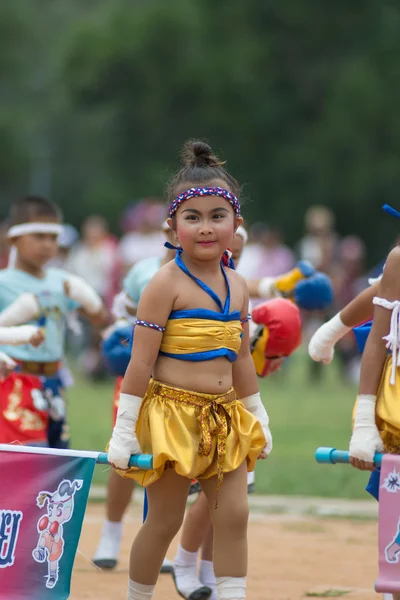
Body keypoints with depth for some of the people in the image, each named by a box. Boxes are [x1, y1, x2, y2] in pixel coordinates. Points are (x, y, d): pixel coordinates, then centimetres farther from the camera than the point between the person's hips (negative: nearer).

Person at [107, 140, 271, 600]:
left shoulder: (237, 286, 8)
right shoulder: (166, 285, -12)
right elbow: (141, 361, -12)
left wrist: (259, 419, 21)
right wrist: (124, 430, -13)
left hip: (223, 417, 6)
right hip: (173, 413, -6)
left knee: (234, 514, -1)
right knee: (165, 520, 2)